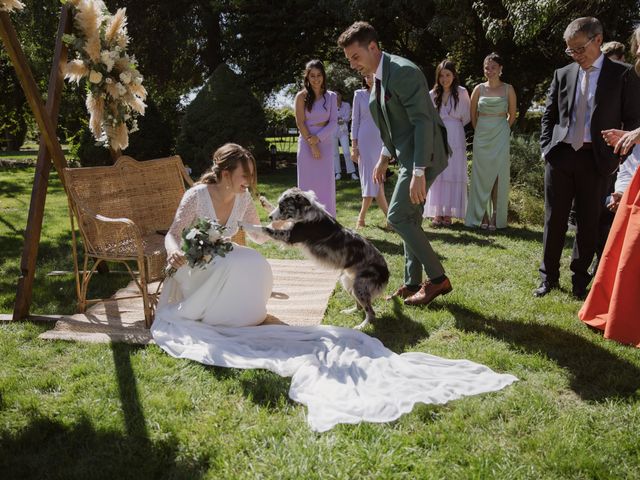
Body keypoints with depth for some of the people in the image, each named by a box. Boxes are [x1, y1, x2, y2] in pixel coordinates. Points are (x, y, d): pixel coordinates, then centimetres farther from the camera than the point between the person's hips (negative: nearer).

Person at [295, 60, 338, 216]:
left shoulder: (331, 96, 5)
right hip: (307, 144, -2)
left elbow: (333, 122, 0)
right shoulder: (302, 96, -1)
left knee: (326, 184, 3)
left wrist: (318, 138, -13)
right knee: (308, 183, 1)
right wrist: (312, 144, -10)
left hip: (326, 143, 2)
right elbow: (300, 123, -5)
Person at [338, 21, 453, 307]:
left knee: (398, 217, -11)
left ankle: (437, 278, -1)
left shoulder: (403, 72, -19)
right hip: (408, 154, 10)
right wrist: (385, 157, 16)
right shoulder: (379, 77, 11)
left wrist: (419, 172, -27)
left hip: (423, 155, -10)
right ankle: (413, 284, 20)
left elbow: (423, 122, -23)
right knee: (409, 219, 12)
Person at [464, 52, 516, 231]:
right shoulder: (479, 89, 3)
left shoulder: (508, 89, 1)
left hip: (501, 135, -1)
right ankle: (481, 216, 10)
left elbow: (512, 115, 12)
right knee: (481, 175, 2)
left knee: (498, 175, -2)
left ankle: (495, 217, 3)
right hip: (481, 135, 1)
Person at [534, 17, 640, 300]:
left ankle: (580, 280, 18)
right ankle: (548, 277, 19)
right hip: (560, 156, 3)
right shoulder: (563, 74, 8)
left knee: (588, 223, 5)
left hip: (595, 159, -2)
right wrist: (546, 148, 2)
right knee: (554, 220, 7)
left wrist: (617, 157, -7)